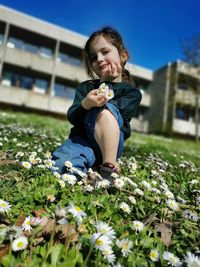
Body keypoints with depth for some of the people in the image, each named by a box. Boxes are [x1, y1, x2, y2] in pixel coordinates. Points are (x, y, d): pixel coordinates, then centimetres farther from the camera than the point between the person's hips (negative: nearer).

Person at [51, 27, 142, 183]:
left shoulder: (132, 93, 5)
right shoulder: (85, 87, 13)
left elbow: (113, 114, -13)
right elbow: (72, 118, -2)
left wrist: (105, 84, -5)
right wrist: (85, 105, -23)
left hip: (111, 144, -1)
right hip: (83, 141, 1)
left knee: (104, 110, -30)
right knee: (61, 166, -30)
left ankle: (108, 169, -29)